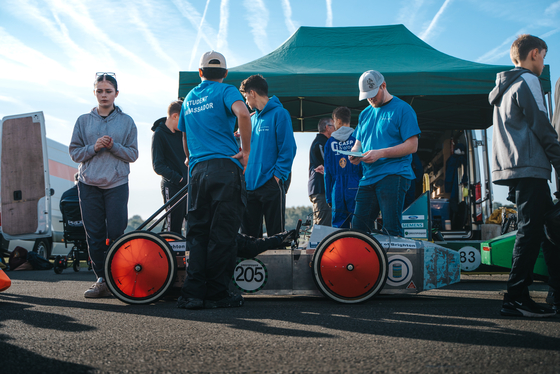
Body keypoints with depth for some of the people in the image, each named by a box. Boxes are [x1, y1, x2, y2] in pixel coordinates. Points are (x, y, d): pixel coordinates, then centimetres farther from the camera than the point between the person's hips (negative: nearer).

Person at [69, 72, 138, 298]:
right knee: (94, 235, 0)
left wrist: (113, 146, -12)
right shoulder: (84, 121, 11)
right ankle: (101, 278, 8)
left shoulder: (126, 121, 8)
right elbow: (74, 153, 9)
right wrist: (94, 147, -9)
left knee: (116, 234, -7)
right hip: (89, 185, 2)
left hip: (117, 184, -2)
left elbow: (133, 154, 5)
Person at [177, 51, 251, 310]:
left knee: (197, 233, 9)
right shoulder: (225, 91, 1)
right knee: (222, 235, -1)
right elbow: (243, 114, -20)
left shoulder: (189, 98, 20)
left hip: (197, 170, 5)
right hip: (225, 167, -5)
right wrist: (246, 151, -11)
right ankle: (216, 294, 3)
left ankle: (192, 294, 5)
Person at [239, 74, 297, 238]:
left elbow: (288, 149, -9)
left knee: (275, 234, -2)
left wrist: (278, 175, -15)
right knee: (249, 232, 9)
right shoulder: (252, 118, 18)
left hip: (270, 185, -7)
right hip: (249, 185, 7)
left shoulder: (279, 113, -3)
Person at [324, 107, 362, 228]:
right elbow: (363, 166, -2)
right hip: (355, 186, -2)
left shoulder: (330, 141, 6)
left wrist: (328, 197, 9)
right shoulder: (357, 138, 0)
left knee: (338, 225, 5)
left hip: (337, 188, 2)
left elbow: (327, 171, 6)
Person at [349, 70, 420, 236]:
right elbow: (358, 143, 24)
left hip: (394, 175, -6)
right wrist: (354, 154, -1)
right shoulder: (365, 114, 20)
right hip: (368, 177, 7)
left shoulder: (402, 109, 0)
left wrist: (380, 153, -16)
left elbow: (412, 146, -7)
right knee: (358, 227, 2)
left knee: (392, 227, -8)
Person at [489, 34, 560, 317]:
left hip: (510, 168, 10)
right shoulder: (527, 81, -5)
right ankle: (516, 298, -9)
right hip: (529, 168, -10)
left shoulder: (503, 87, 24)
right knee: (530, 231, -9)